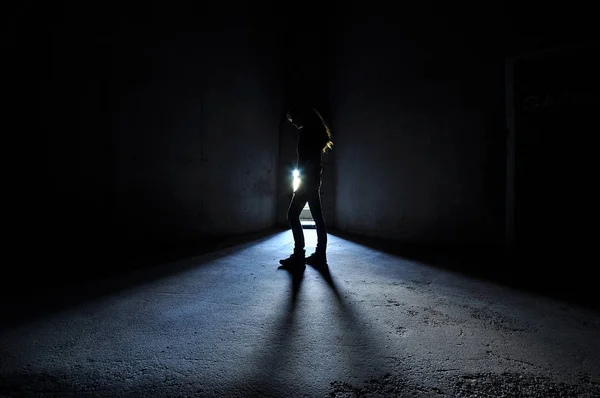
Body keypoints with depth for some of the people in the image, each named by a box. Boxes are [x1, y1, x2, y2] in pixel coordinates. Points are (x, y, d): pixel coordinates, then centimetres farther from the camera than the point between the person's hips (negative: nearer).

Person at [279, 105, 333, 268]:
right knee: (317, 217, 8)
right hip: (314, 180, 10)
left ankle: (298, 255, -2)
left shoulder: (305, 132, -10)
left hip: (307, 180, -10)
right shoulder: (314, 131, 19)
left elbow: (305, 159, -18)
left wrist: (301, 182, -17)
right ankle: (320, 254, 14)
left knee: (293, 215, -6)